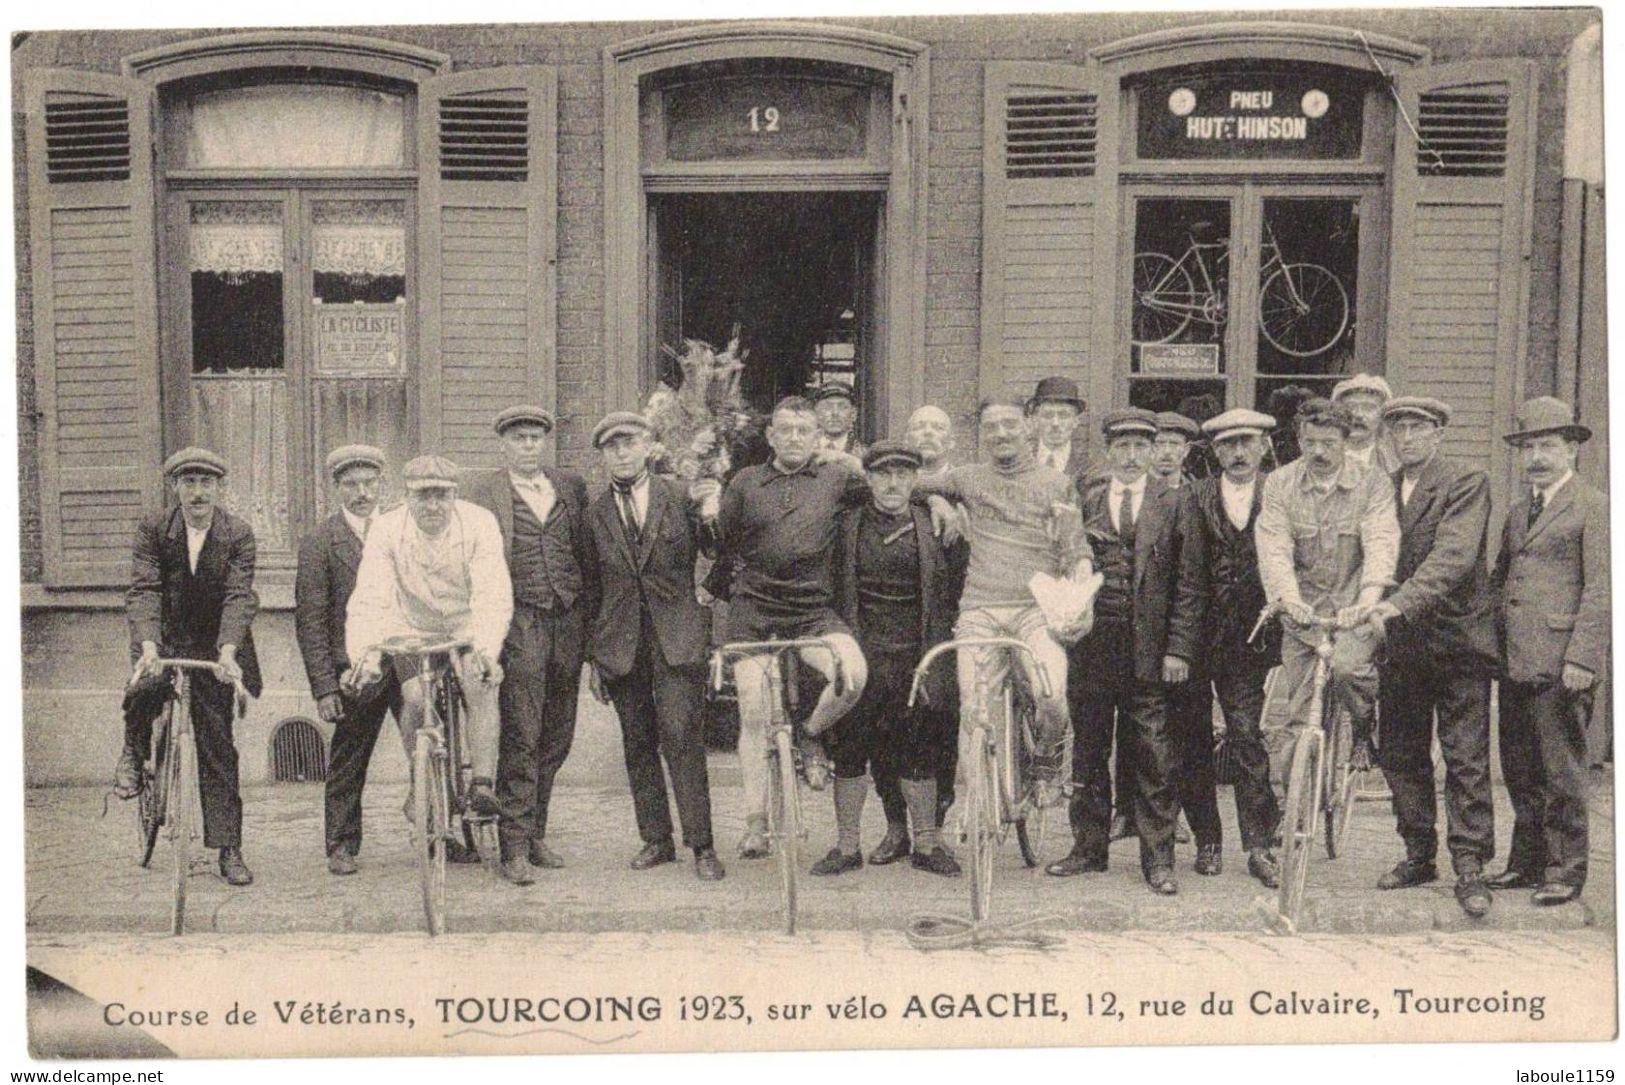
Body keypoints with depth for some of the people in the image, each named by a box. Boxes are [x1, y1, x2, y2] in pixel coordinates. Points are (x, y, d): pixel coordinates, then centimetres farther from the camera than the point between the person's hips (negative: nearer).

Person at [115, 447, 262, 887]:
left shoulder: (238, 534, -7)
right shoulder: (153, 529, -5)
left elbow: (239, 597, -16)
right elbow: (144, 590, -15)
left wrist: (227, 651, -32)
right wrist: (149, 645, -32)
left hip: (213, 650, 0)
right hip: (164, 643, 0)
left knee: (218, 749, 1)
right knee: (144, 691, -32)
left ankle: (229, 850, 8)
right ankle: (134, 754, 2)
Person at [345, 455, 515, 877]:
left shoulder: (479, 524, -17)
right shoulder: (386, 529, -13)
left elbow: (494, 595, -25)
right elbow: (369, 598, -21)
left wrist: (484, 648, -42)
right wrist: (364, 652, -38)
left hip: (467, 628, -1)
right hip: (412, 629, 1)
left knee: (482, 684, -29)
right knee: (414, 697, -22)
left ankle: (483, 784, -25)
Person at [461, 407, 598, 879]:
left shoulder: (570, 485, 13)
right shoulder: (482, 489, 1)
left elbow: (586, 552, 15)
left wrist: (593, 612, 9)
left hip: (568, 623, 5)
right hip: (519, 623, -4)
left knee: (557, 737, 11)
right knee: (520, 739, -6)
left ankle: (535, 834, 24)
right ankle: (514, 846, 1)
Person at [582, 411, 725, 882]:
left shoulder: (681, 498, 3)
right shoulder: (595, 513, 9)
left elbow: (717, 552, -1)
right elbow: (591, 589, 12)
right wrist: (592, 657, 11)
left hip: (676, 636, -3)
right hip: (621, 643, 3)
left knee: (681, 736, -10)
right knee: (638, 743, 7)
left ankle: (701, 844, -4)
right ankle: (656, 839, 19)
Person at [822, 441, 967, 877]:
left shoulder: (936, 526, 5)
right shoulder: (845, 523, 4)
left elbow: (956, 585, 11)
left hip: (917, 654, 0)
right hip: (860, 651, 0)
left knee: (920, 750, 4)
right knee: (850, 749, 3)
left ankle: (927, 843, 17)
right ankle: (846, 846, 14)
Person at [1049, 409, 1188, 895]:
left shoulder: (1170, 503, 3)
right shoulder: (1084, 500, 8)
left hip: (1149, 647, -2)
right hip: (1091, 642, 2)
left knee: (1153, 756, 1)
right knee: (1088, 749, 9)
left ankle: (1158, 857, 9)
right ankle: (1089, 846, 21)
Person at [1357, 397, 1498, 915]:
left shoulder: (1467, 483, -6)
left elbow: (1454, 553, -20)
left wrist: (1400, 601, -32)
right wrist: (1368, 606, -8)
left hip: (1456, 640, -5)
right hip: (1400, 642, 5)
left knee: (1465, 759, -2)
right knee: (1399, 755, 10)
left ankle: (1470, 868, 5)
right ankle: (1418, 857, 24)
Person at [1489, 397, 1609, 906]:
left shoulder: (1594, 507, -3)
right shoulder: (1517, 511, 20)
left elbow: (1601, 590, -10)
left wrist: (1582, 658, -16)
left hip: (1560, 665, -7)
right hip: (1515, 662, 7)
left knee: (1561, 772, -1)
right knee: (1520, 770, 12)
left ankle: (1565, 869, 9)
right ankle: (1527, 859, 22)